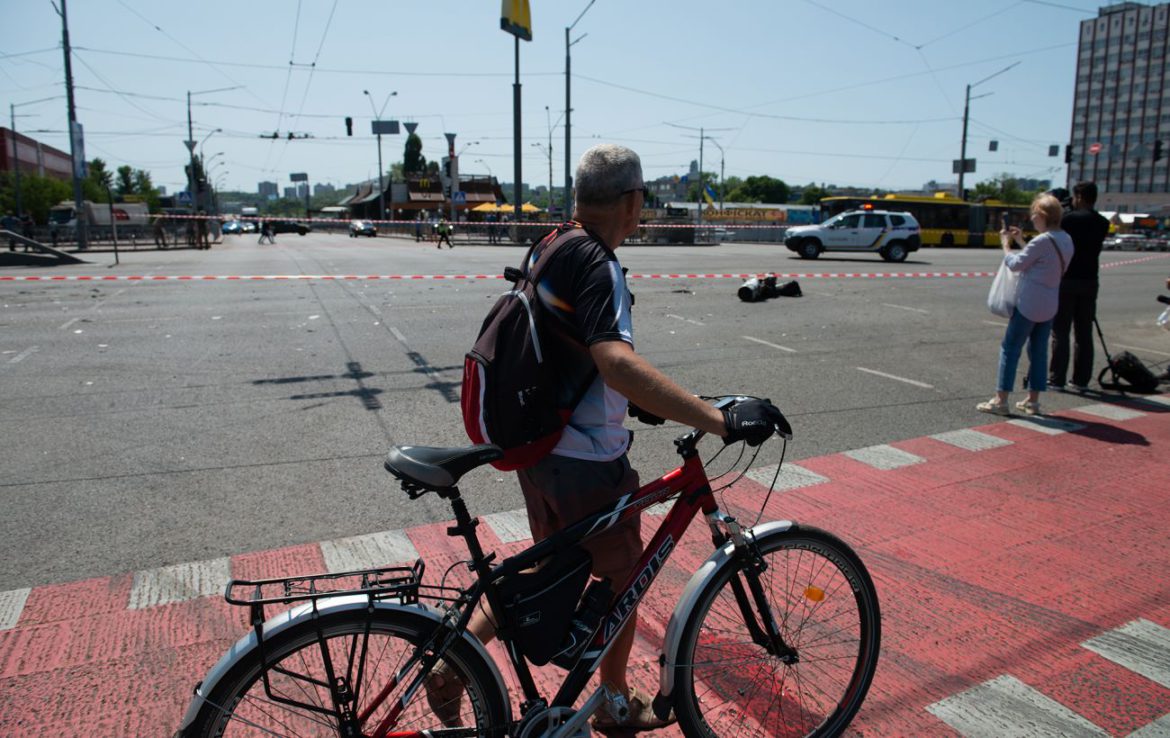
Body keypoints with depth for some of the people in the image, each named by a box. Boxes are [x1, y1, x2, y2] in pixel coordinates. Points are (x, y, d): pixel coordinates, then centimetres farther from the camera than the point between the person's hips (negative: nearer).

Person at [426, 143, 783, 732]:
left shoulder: (546, 251, 7)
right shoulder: (597, 264, -22)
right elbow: (618, 363, -39)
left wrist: (625, 399, 21)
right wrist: (721, 421, -42)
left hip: (538, 450, 8)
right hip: (587, 463, -8)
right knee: (624, 579, 16)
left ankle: (450, 669, 31)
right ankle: (617, 705, 37)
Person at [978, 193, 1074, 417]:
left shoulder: (1042, 241, -17)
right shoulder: (1066, 241, 9)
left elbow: (1016, 264, -11)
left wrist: (1005, 244, 4)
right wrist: (1021, 242, 18)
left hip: (1028, 304, -8)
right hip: (1049, 306, 8)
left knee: (1010, 348, -1)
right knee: (1038, 351, 12)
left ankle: (1000, 400, 0)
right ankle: (1033, 400, 17)